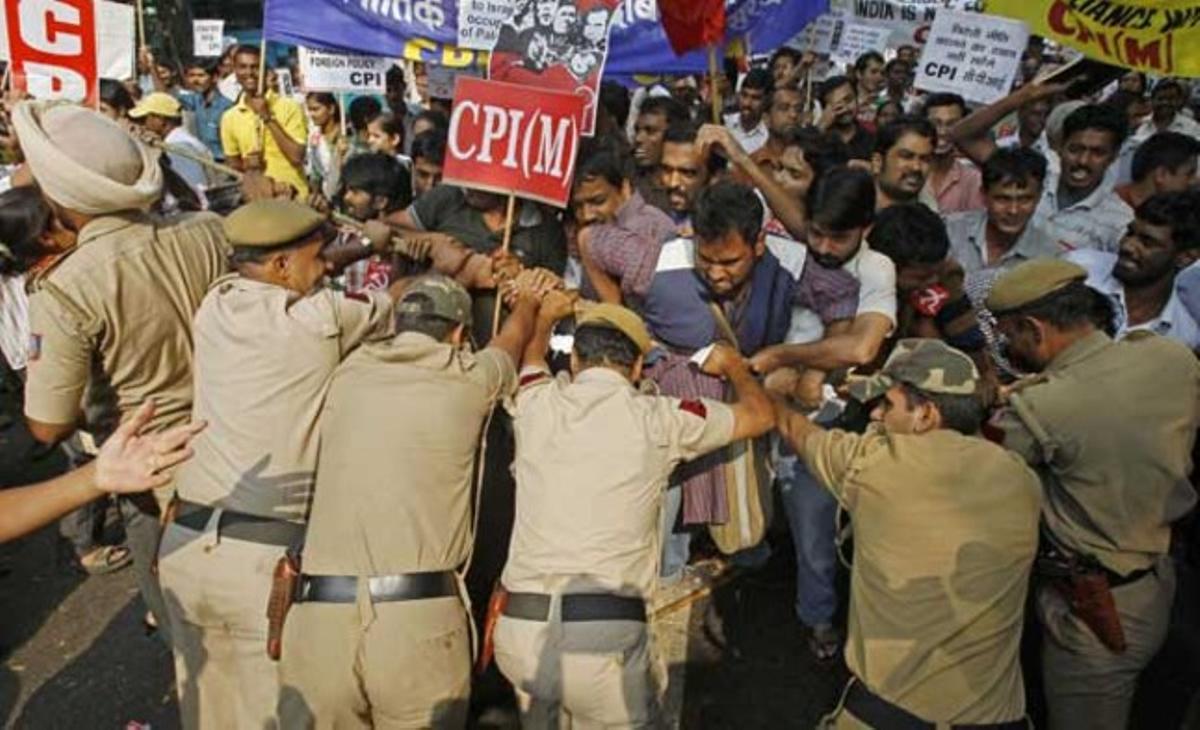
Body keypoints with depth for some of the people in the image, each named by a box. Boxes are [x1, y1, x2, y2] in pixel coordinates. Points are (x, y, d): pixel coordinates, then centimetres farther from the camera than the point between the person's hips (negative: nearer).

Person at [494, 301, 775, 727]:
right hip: (606, 636, -3)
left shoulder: (536, 404, 6)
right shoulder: (659, 419, 1)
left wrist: (547, 313, 52)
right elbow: (761, 416, 17)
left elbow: (529, 357, 32)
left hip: (518, 628, 3)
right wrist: (732, 363, 36)